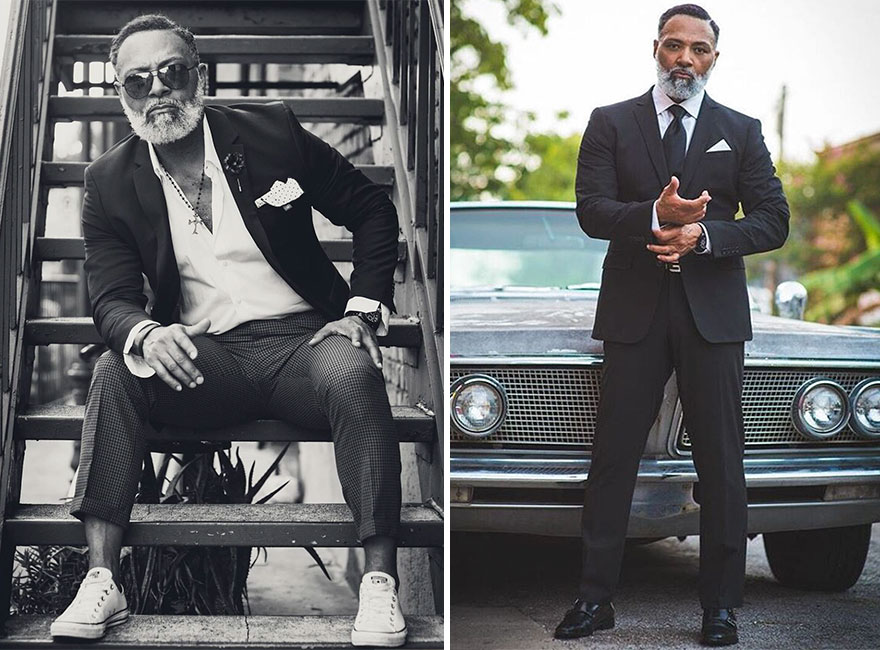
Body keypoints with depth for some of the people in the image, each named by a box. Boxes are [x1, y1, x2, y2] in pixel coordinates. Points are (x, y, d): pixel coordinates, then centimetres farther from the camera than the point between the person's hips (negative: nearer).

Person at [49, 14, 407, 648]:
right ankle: (102, 583, -26)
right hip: (199, 357, 2)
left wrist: (364, 309, -5)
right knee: (115, 374, -26)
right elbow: (113, 301, -2)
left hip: (301, 339, -1)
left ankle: (380, 583, -29)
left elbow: (374, 212, 7)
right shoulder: (110, 182, 4)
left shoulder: (272, 130, 0)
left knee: (352, 373, -34)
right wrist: (145, 336, -28)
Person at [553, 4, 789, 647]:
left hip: (713, 312, 1)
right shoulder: (610, 123, 8)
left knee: (722, 462, 1)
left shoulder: (741, 131, 10)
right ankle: (596, 598, 8)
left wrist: (703, 234, -13)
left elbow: (773, 221, 4)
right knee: (614, 456, 1)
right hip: (635, 311, 0)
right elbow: (590, 210, -3)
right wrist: (654, 216, -22)